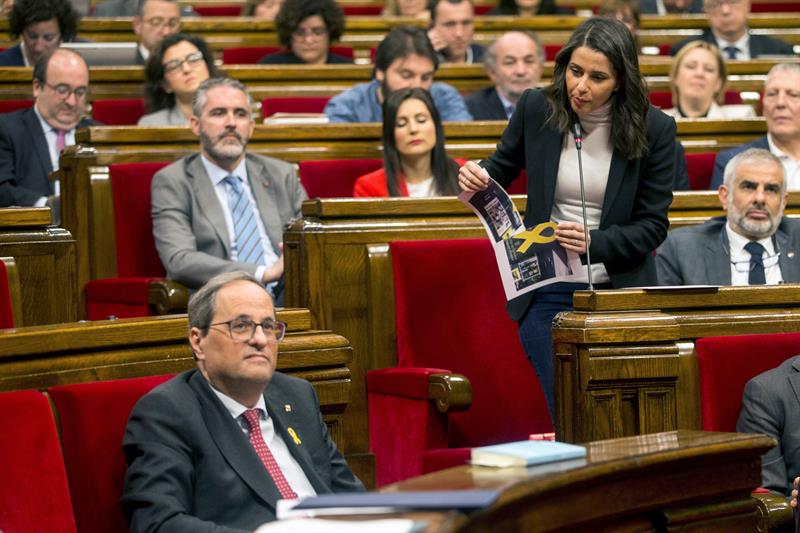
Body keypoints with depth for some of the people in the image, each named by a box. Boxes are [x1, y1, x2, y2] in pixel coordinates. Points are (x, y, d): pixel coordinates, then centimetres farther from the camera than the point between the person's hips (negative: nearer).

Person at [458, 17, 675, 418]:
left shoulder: (654, 129, -8)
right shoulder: (536, 109, -4)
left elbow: (653, 225, -5)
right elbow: (502, 168, 13)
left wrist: (594, 243, -22)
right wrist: (476, 178, -10)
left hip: (620, 292, -1)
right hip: (548, 293, 1)